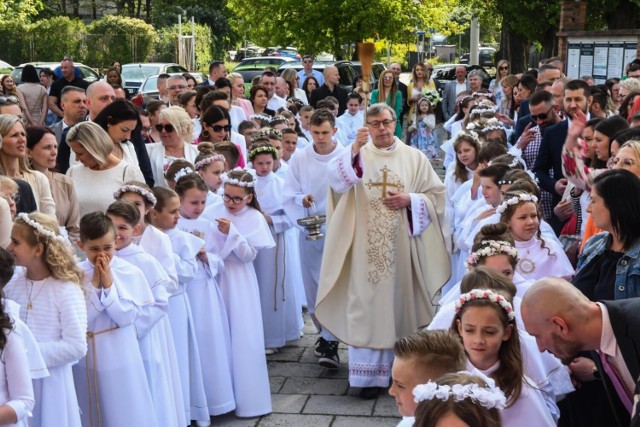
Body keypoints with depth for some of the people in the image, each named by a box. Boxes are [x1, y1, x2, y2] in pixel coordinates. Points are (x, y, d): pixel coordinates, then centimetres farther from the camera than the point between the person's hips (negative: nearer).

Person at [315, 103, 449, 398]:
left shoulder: (414, 158, 5)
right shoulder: (357, 154, 3)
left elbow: (436, 195, 6)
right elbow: (337, 181, -17)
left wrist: (409, 200, -12)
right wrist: (355, 149, -31)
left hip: (401, 247, 1)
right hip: (366, 248, -1)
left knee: (400, 303, 9)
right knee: (367, 305, -2)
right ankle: (370, 373, 3)